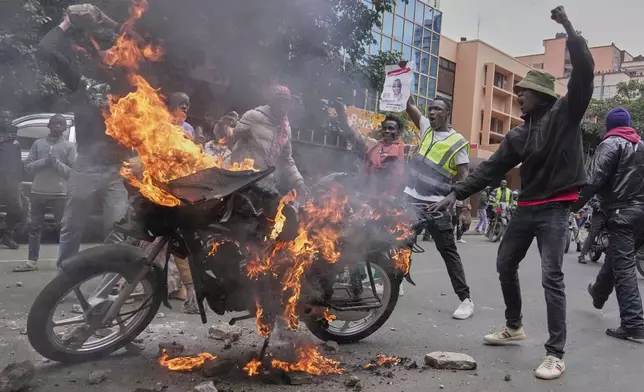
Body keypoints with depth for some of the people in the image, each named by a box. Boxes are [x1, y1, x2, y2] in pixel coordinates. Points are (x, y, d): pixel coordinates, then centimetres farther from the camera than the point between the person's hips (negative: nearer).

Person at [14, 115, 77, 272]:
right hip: (38, 191, 3)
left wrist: (57, 163, -16)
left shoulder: (69, 146, 4)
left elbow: (72, 171, -1)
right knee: (34, 226, 7)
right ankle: (32, 261, 14)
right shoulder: (38, 143, 12)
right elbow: (28, 166, 6)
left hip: (60, 192, -3)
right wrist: (43, 162, -10)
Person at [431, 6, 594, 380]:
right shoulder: (518, 134, 10)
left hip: (555, 209, -7)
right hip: (527, 208, 7)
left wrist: (569, 27, -17)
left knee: (552, 277, -11)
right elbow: (491, 168, 6)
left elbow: (584, 73, -17)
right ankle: (514, 326, 34)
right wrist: (457, 193, 0)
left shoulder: (565, 113, -5)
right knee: (505, 264, 14)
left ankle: (555, 355, -1)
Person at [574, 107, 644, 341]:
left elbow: (594, 179, -17)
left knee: (624, 266, -8)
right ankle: (599, 294, 44)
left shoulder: (611, 144, -7)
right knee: (615, 257, 23)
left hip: (621, 211, -8)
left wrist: (577, 203, -11)